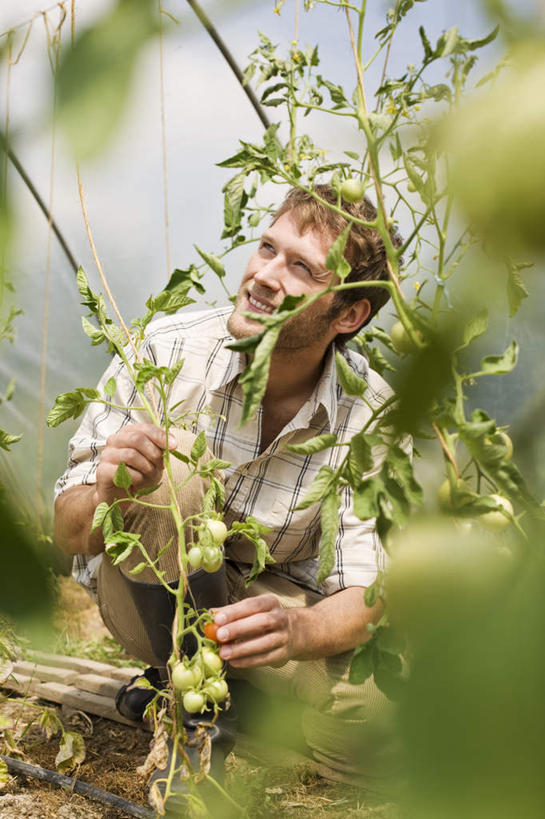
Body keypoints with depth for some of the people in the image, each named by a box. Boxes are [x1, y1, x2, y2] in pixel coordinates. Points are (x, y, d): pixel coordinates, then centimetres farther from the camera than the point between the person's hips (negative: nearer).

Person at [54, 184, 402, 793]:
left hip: (275, 600, 2)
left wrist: (295, 629, -44)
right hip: (146, 598, -1)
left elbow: (362, 594, -20)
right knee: (170, 465, -32)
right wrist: (104, 499, -42)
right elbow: (68, 534, -18)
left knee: (379, 734, -21)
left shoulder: (373, 416, -19)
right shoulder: (167, 350, -22)